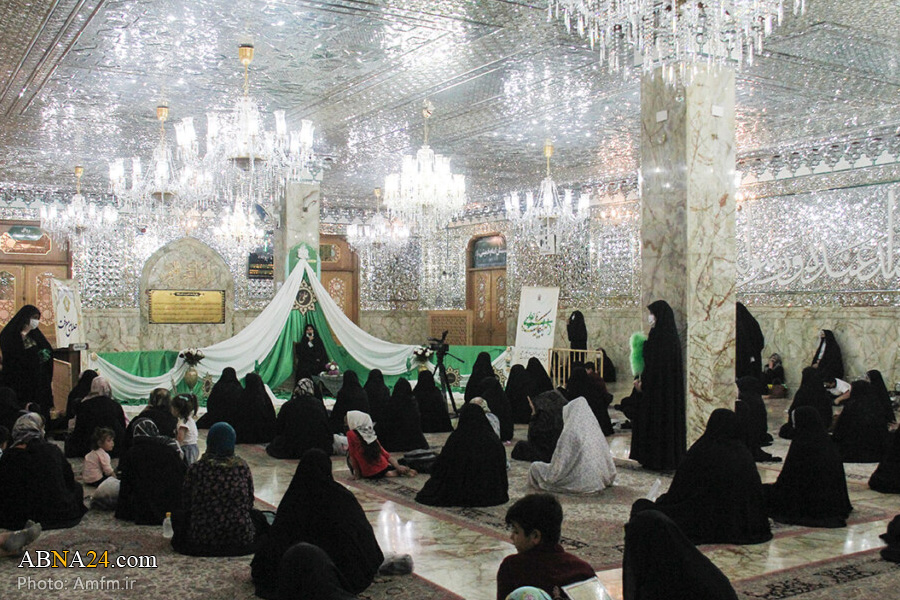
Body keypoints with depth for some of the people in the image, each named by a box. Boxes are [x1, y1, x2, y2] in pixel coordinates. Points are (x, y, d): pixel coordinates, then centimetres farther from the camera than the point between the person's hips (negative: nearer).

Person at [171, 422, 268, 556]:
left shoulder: (196, 468, -8)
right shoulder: (242, 466, -3)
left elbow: (186, 505, 3)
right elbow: (249, 503, 5)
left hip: (202, 539, -2)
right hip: (241, 539, 3)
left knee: (178, 515, 25)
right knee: (258, 516, 34)